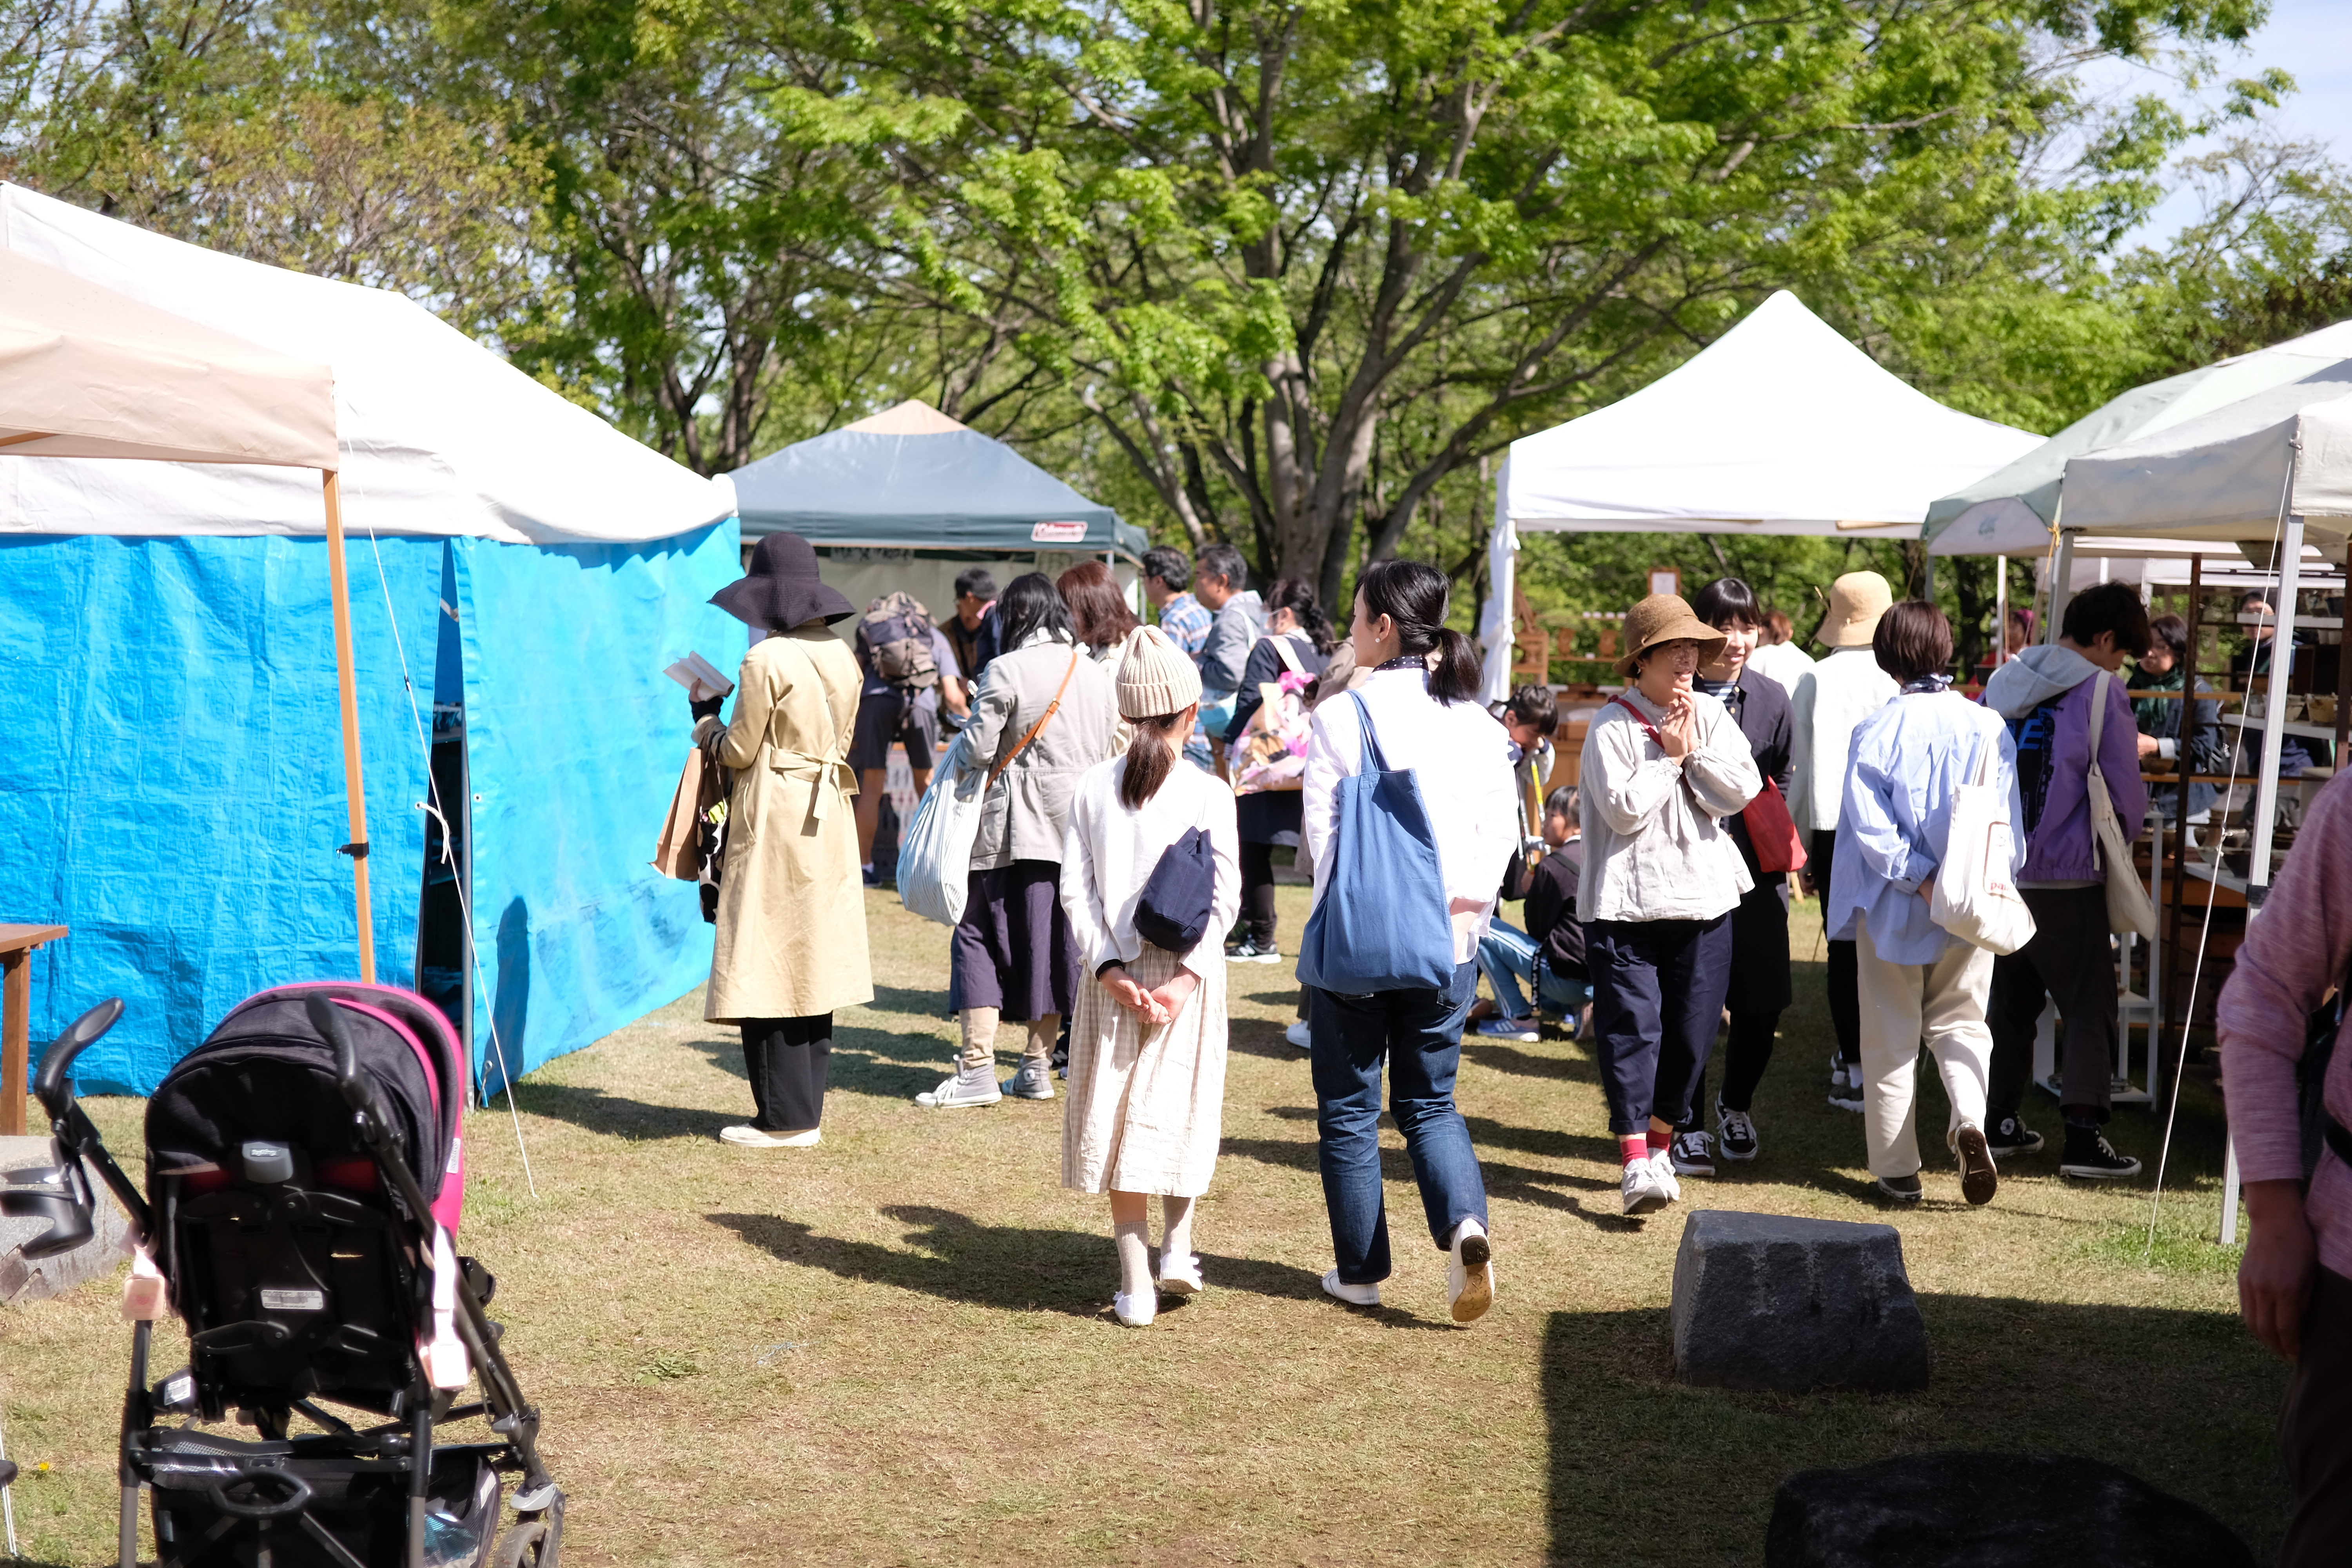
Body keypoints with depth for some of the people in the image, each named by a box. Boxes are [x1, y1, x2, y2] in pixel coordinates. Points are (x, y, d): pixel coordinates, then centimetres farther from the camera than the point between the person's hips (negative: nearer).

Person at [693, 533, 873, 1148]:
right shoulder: (842, 658, 6)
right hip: (829, 820, 8)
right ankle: (808, 1108, 19)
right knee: (815, 959, 13)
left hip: (774, 820, -7)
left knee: (768, 968, -1)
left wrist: (705, 717, 9)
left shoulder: (765, 663, -15)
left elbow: (737, 752, -9)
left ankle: (785, 1117, 1)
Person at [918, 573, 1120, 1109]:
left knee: (979, 935, 1)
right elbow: (1108, 754, 12)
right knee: (1054, 940, 12)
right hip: (1078, 825, 6)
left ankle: (978, 1069, -5)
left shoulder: (1007, 671, -11)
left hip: (1016, 826, -6)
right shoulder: (1096, 674, 7)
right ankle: (1037, 1068, 16)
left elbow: (979, 750, -12)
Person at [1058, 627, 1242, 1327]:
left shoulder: (1093, 787, 1)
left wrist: (1110, 968, -7)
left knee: (1117, 1119, 6)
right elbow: (1223, 896, -12)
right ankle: (1177, 1249, 9)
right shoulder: (1208, 794, -5)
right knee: (1177, 1111, 16)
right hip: (1183, 971, -1)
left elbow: (1075, 888, -4)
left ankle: (1136, 1283, 5)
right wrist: (1186, 976, -13)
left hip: (1114, 974, 1)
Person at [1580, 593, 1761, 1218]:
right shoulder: (1612, 726, -6)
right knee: (1632, 1026, -10)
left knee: (1692, 1031, 7)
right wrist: (1670, 755, -11)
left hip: (1703, 894, 4)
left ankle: (1660, 1143, 25)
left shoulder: (1712, 715, 7)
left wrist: (1696, 750, -12)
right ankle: (1636, 1163, -12)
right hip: (1627, 902, -4)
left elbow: (1743, 792, -3)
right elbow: (1624, 810, -16)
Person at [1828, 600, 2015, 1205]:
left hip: (1894, 909, -2)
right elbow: (2008, 819, -1)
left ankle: (1897, 1171, 13)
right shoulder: (1988, 728, -3)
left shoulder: (1876, 731, -11)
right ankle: (1969, 1117, -12)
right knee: (1960, 1022, 16)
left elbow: (1870, 826, -17)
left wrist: (1919, 879, -14)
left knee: (1891, 1040, 9)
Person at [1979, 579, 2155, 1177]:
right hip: (2064, 876, -6)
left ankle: (2001, 1123, 20)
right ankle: (2082, 1137, -3)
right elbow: (2127, 801, -7)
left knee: (2012, 999, 16)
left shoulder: (2002, 683, 9)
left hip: (1996, 873, 6)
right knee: (2089, 1005, 2)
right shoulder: (2101, 691, -9)